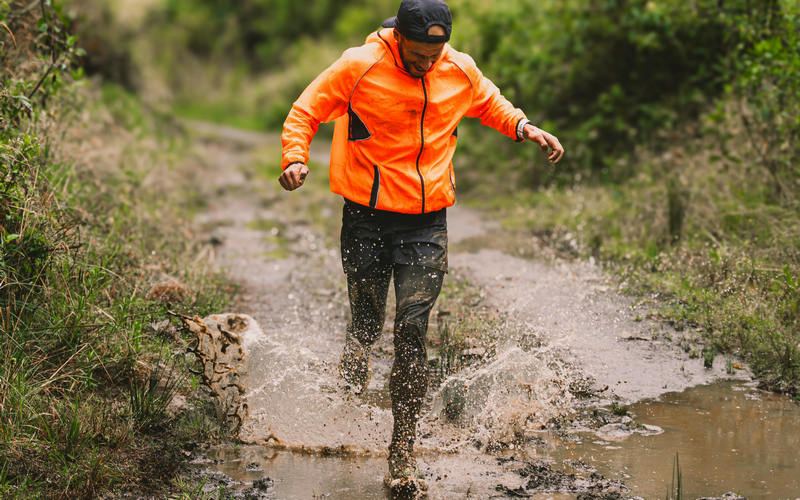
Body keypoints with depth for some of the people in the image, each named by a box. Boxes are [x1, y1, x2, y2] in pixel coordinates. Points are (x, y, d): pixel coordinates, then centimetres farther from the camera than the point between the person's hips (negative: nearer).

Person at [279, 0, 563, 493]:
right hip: (368, 216, -1)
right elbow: (305, 112, -1)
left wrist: (521, 126, 5)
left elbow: (489, 103, 22)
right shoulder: (359, 67, -9)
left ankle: (403, 452, 2)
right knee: (367, 324, 5)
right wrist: (296, 158, -19)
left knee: (412, 332, -6)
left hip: (426, 221, 1)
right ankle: (354, 374, 42)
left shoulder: (461, 71, 1)